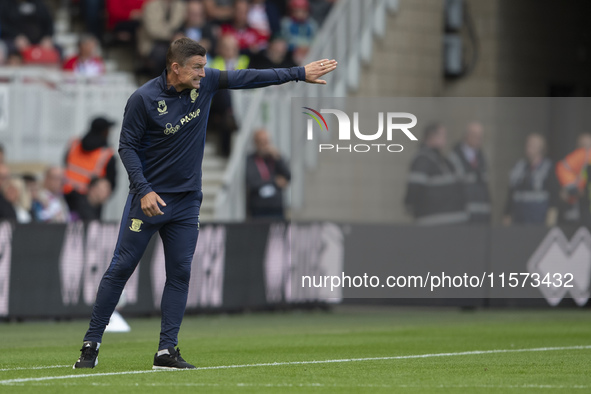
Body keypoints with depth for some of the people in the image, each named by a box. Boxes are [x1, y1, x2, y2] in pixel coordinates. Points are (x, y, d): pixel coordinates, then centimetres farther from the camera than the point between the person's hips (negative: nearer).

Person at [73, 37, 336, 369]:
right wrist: (144, 190, -20)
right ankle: (91, 345, 3)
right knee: (121, 268, -3)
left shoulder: (204, 83, -1)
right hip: (150, 198, -5)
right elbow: (127, 146, -9)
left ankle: (167, 351, 5)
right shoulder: (144, 99, -14)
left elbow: (246, 78, 5)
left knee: (180, 273, 1)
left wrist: (300, 74, 6)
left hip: (187, 201, 5)